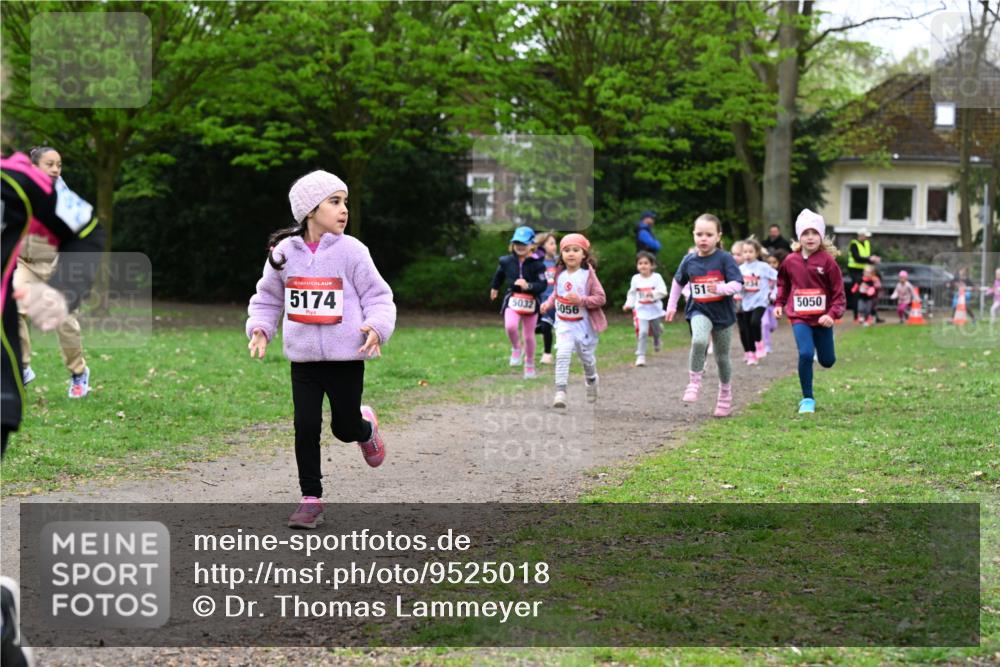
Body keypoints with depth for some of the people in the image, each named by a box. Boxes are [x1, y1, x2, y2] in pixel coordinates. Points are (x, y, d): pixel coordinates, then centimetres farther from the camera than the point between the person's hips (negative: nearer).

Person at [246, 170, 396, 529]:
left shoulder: (350, 251, -7)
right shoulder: (285, 252, 1)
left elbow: (379, 297, -2)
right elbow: (267, 298, 15)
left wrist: (376, 328, -20)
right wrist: (260, 329, -1)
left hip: (346, 357, -2)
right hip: (303, 358, 2)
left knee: (345, 427, 6)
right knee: (306, 427, -1)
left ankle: (365, 426, 43)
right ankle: (311, 499, 11)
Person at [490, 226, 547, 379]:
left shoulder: (536, 264, -10)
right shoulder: (507, 261, 0)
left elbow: (543, 285, -15)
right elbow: (499, 274, 22)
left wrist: (528, 286, -32)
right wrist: (494, 287, 36)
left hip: (531, 302, -1)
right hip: (512, 300, 1)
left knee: (529, 336, 10)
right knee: (510, 326, -28)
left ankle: (529, 364, 32)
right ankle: (516, 349, 2)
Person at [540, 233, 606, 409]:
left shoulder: (588, 275, -13)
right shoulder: (560, 274, 0)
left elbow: (601, 298, -14)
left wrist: (581, 300, -26)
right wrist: (548, 303, 1)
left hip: (584, 324, -2)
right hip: (564, 324, 2)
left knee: (587, 357, 15)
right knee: (562, 355, -16)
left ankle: (591, 380, 46)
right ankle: (560, 391, -19)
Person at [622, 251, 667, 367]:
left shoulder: (657, 277, -10)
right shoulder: (635, 279, -3)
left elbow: (663, 292, -18)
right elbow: (632, 293, 8)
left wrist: (653, 293, -35)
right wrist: (629, 304, -5)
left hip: (655, 309, 0)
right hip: (642, 310, 0)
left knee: (656, 331, 18)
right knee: (643, 332, -15)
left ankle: (656, 342, 54)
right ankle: (641, 356, -12)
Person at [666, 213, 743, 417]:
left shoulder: (724, 259, -12)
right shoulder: (689, 261, -2)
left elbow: (737, 284, -17)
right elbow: (678, 282, 16)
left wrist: (720, 288, -35)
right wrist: (671, 305, 17)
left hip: (722, 313, 0)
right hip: (699, 311, 0)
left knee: (722, 357, 13)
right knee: (699, 341, -32)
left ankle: (725, 395, 36)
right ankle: (694, 383, -18)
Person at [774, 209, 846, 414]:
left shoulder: (827, 261, -10)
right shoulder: (791, 261, -1)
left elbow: (838, 292, -8)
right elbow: (783, 283, 19)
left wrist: (832, 315, -20)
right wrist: (779, 303, 7)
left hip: (822, 319, 0)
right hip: (800, 318, 0)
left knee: (827, 361, 11)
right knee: (805, 355, -18)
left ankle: (820, 347, 50)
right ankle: (807, 399, -3)